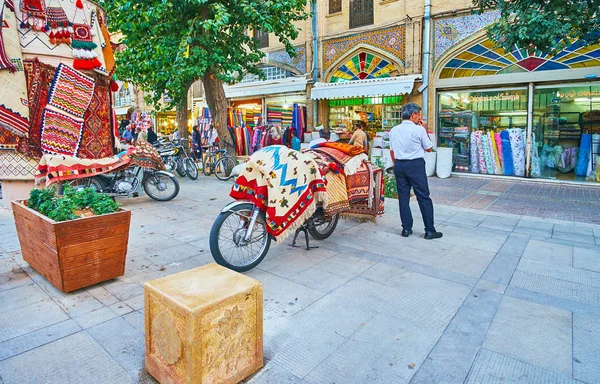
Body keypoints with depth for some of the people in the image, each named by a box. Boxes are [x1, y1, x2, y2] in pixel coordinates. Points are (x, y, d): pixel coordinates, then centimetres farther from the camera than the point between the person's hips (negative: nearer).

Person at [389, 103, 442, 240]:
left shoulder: (394, 130, 8)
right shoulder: (419, 129, -8)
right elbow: (429, 148, 3)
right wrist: (425, 131, 9)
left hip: (399, 165, 5)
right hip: (416, 165, -5)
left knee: (403, 197, 10)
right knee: (424, 197, 1)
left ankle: (406, 229, 13)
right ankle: (429, 230, 6)